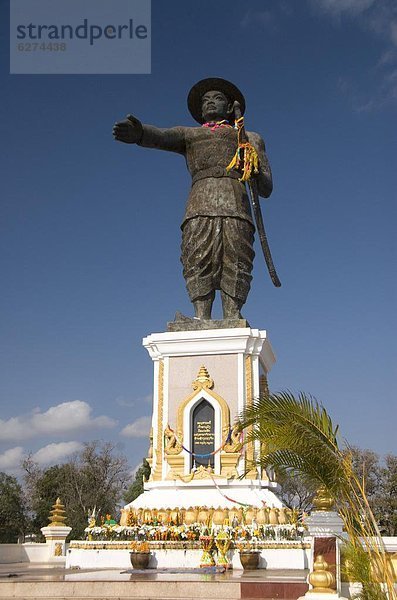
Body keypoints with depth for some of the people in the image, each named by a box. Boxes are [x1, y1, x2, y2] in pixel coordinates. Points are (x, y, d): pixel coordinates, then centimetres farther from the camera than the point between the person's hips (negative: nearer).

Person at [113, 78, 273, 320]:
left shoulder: (249, 138, 32)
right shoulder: (187, 134, 33)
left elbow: (266, 189, 20)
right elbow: (159, 136, 7)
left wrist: (255, 171, -5)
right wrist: (138, 133, -17)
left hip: (236, 207, 0)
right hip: (199, 207, 1)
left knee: (235, 266, -17)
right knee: (199, 265, -18)